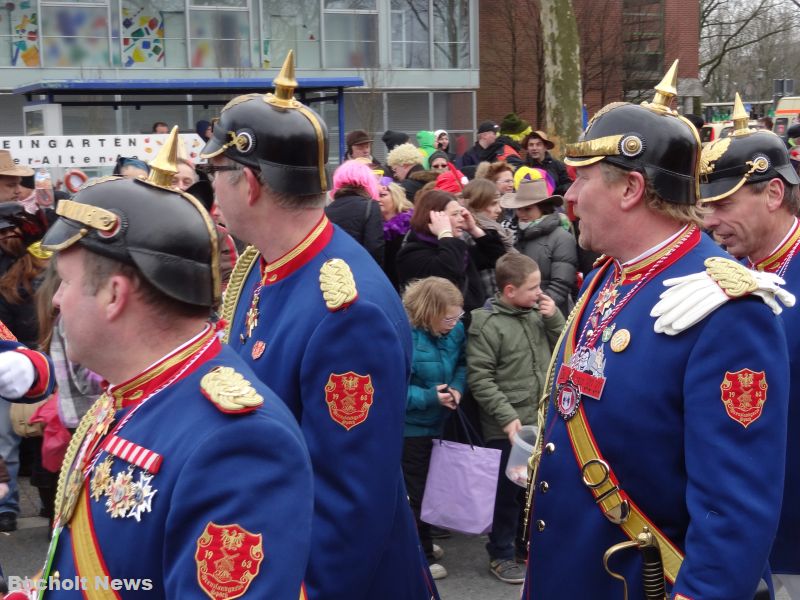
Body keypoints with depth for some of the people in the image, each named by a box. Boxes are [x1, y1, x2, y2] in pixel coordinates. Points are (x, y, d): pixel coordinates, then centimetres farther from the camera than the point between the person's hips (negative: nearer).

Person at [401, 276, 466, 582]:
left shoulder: (456, 331, -7)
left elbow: (462, 364, 7)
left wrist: (458, 387, -14)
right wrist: (430, 397, -31)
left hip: (438, 422, 7)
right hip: (410, 427, -7)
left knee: (431, 486, 22)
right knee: (416, 490, 6)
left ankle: (422, 543, 41)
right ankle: (420, 556, 20)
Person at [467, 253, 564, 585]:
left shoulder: (538, 313, 2)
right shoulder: (486, 323, -14)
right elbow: (479, 378, -15)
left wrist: (554, 319, -6)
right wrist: (507, 416, -19)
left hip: (543, 421, 6)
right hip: (507, 427, -6)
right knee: (508, 491, 7)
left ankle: (527, 544, 36)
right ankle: (501, 554, 24)